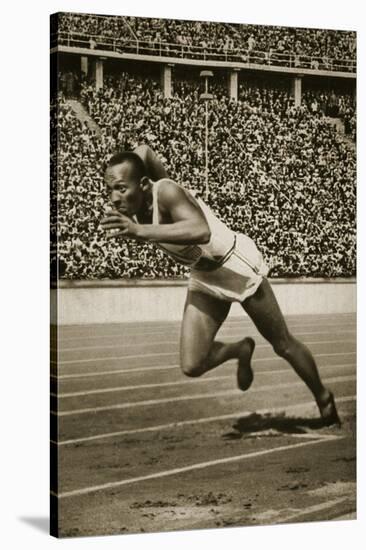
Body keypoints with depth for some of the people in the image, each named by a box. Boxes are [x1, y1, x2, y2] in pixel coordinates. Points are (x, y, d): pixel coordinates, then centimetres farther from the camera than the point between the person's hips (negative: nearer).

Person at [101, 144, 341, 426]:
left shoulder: (166, 192, -33)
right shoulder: (131, 206, -12)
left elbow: (201, 231, -54)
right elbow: (143, 151, 6)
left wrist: (140, 231, -57)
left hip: (237, 266, -6)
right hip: (203, 277, 6)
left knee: (284, 346, 10)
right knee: (192, 366, -6)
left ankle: (324, 399, 36)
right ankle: (241, 350, 26)